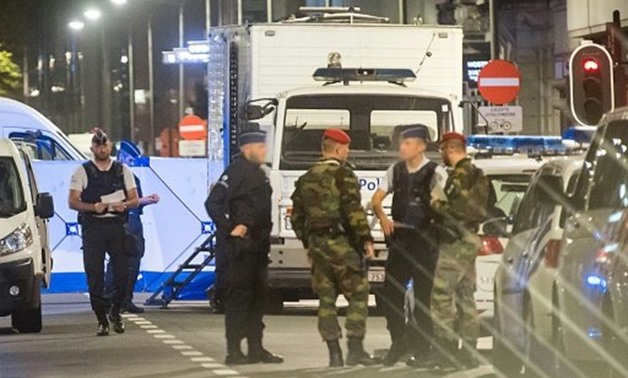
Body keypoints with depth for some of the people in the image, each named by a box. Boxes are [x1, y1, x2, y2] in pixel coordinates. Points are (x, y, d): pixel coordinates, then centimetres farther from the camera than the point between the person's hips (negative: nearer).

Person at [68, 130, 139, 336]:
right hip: (92, 226, -1)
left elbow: (134, 199, 10)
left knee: (122, 272, -4)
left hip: (117, 225, 1)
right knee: (95, 276, -3)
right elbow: (73, 202, 0)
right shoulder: (82, 172, 5)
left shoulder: (123, 170, 11)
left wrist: (124, 205, -12)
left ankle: (115, 312, 18)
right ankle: (101, 320, 4)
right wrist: (93, 207, -17)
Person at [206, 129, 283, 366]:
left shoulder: (259, 173, 17)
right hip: (242, 245, -10)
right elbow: (213, 202, -18)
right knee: (239, 296, -8)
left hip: (258, 245, 10)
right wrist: (229, 229, -19)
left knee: (259, 295, 12)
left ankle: (256, 348, 19)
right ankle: (234, 351, -6)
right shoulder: (236, 171, -12)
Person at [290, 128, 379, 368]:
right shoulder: (343, 175, -8)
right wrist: (366, 239, -11)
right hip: (341, 241, -6)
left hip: (316, 243, 6)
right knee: (357, 296, 0)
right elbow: (353, 210, -16)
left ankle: (334, 353, 5)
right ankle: (355, 350, -8)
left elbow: (297, 216, 16)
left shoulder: (306, 179, 13)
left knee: (326, 298, 8)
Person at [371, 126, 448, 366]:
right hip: (399, 238, 5)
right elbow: (377, 198, 13)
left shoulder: (435, 173, -6)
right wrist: (382, 217, -4)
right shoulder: (396, 171, 10)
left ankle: (421, 349, 8)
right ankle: (398, 343, 15)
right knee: (391, 292, 3)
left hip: (424, 240, -5)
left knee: (423, 295, 1)